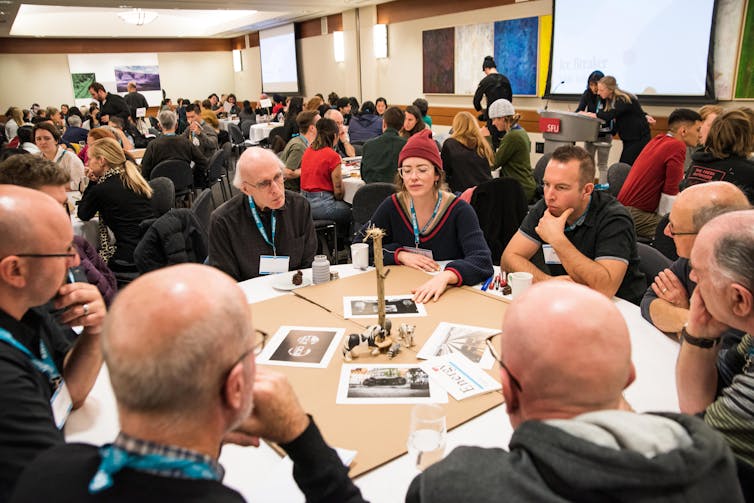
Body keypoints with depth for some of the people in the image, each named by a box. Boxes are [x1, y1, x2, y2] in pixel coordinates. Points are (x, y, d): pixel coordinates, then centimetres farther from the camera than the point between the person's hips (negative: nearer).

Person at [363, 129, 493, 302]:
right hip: (401, 293, 1)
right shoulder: (392, 206, -2)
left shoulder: (459, 210, -9)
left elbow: (483, 261, -21)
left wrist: (446, 276, -39)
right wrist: (400, 255, -11)